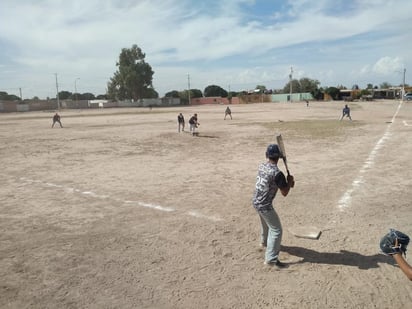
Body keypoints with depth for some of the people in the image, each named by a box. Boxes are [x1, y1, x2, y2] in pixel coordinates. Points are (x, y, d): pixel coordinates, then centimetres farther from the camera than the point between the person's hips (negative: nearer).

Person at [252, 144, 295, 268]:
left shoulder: (262, 166, 0)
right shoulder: (277, 173, -24)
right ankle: (271, 259, 1)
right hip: (265, 205, -9)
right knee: (276, 230, 1)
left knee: (265, 222, 33)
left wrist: (287, 181, 6)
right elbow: (285, 193, -16)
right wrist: (290, 181, 1)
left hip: (256, 201, 9)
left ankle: (264, 242, 57)